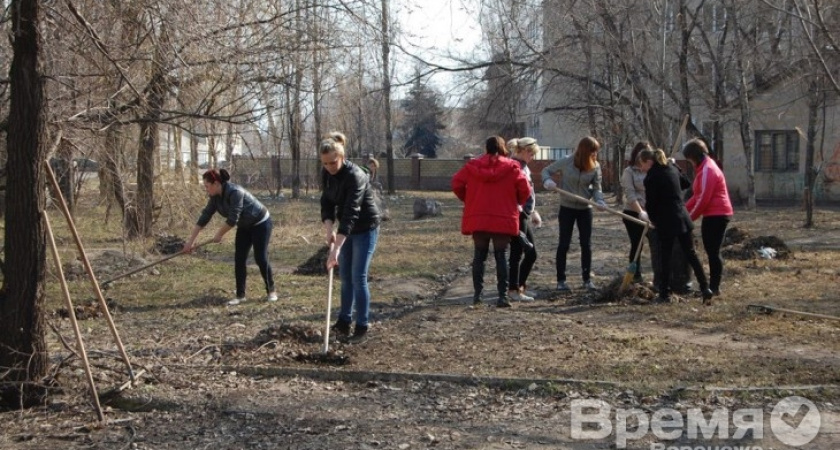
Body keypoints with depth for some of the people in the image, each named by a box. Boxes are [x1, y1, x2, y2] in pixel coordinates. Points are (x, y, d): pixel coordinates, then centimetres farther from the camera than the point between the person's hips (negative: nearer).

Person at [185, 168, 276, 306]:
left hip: (261, 224, -8)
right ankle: (240, 295, 3)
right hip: (245, 226, 8)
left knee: (261, 258, -8)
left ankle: (271, 291, 7)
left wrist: (219, 235, -19)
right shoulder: (215, 197, -7)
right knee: (239, 259, -1)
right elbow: (204, 217, -5)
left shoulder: (235, 192, -33)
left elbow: (232, 219, -32)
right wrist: (191, 240, -6)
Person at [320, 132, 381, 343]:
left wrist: (336, 250, -43)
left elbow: (350, 214, -37)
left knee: (358, 277, -7)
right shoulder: (326, 174, -8)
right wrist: (329, 229, -23)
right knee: (345, 276, 11)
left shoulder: (355, 176, -31)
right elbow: (326, 203, -4)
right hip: (347, 228, 7)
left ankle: (362, 326, 3)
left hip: (366, 228, -7)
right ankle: (344, 321, 21)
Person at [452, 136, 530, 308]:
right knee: (501, 257, 3)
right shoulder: (511, 167, -2)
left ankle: (477, 294, 7)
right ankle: (502, 296, -2)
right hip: (503, 219, -2)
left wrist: (468, 200, 15)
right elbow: (525, 189, -7)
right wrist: (516, 203, 13)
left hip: (477, 219, 2)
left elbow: (457, 183, 0)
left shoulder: (473, 166, 3)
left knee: (479, 256, 11)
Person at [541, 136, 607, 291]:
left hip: (585, 209, 2)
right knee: (564, 244, 2)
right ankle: (561, 280, 10)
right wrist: (547, 181, -24)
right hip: (567, 208, -2)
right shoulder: (566, 162, -13)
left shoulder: (595, 167, -6)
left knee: (586, 245, 6)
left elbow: (596, 187, -1)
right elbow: (546, 171, -2)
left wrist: (599, 200, -22)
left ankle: (587, 279, 17)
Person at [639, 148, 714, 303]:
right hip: (682, 217, 7)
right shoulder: (672, 169, 8)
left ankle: (665, 293, 8)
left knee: (665, 257, 4)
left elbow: (650, 203, -6)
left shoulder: (651, 178, -13)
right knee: (691, 254, 10)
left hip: (666, 222, -7)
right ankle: (705, 288, 7)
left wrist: (653, 219, 11)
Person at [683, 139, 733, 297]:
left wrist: (691, 217, -13)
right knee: (712, 251, 12)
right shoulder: (704, 168, 17)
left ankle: (714, 287, -5)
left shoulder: (707, 170, -16)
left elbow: (704, 198, -20)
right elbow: (698, 195, 21)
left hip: (716, 215, -10)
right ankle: (713, 286, 17)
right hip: (715, 214, 10)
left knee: (713, 251, -7)